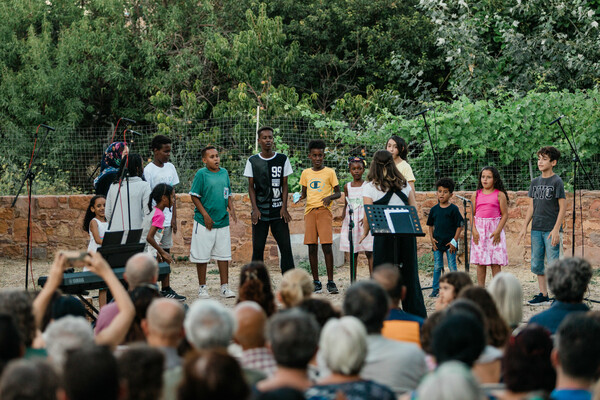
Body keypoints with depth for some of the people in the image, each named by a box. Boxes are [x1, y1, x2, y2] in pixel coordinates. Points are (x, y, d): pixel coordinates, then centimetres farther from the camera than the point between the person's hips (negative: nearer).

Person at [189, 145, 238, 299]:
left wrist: (231, 208, 3)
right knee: (202, 255, 3)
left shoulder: (224, 173, 9)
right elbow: (194, 196, -7)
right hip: (204, 222, -5)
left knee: (223, 254, 7)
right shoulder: (201, 174, -7)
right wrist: (205, 215, -13)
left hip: (222, 221, 5)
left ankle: (224, 287, 14)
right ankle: (202, 287, 14)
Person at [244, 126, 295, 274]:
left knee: (286, 247, -4)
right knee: (258, 248, 1)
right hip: (260, 212, 0)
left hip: (278, 211, 0)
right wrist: (255, 209, -6)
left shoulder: (282, 159, 6)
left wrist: (284, 207, -5)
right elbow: (251, 187, 5)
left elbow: (284, 185, 6)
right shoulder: (252, 161, 5)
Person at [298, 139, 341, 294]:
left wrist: (330, 197, -14)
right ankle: (316, 282, 7)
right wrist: (299, 197, -1)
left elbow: (338, 192, 7)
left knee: (327, 245, -11)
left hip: (324, 211, -3)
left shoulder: (330, 172, 5)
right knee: (312, 247, 1)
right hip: (310, 211, 3)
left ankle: (330, 282, -6)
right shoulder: (306, 173, 13)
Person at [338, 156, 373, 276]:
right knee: (353, 253, 6)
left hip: (364, 221, -3)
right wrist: (342, 216, -5)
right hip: (351, 221, 3)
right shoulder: (347, 187, 9)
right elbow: (346, 205, 14)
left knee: (369, 252, -8)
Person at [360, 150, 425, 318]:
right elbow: (415, 209, 10)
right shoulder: (404, 184, 10)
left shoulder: (369, 188, -2)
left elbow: (369, 215, -6)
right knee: (409, 273, 11)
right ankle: (417, 314, 15)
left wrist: (365, 233, 8)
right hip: (406, 233, 4)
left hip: (384, 235, -4)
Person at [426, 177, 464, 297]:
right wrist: (431, 238, 2)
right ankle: (435, 289, 13)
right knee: (437, 266, 7)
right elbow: (430, 225, 15)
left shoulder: (453, 209, -6)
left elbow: (460, 225, -5)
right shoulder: (434, 209, 6)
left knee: (452, 266, 1)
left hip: (450, 243, -3)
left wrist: (454, 241, -10)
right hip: (437, 242, 3)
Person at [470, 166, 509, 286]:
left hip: (495, 229, -2)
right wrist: (474, 230, -5)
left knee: (495, 263, -2)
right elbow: (472, 214, 9)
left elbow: (505, 215, -2)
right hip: (479, 230, 2)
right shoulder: (476, 195, 8)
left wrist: (498, 231, -11)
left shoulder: (499, 195, 0)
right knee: (480, 263, 3)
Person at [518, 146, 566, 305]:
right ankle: (543, 295, 18)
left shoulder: (557, 181, -6)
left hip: (551, 230, -6)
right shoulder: (535, 182, 11)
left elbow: (563, 207, -9)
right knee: (536, 265, 9)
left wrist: (556, 229, -15)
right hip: (536, 229, 6)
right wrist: (524, 227, 10)